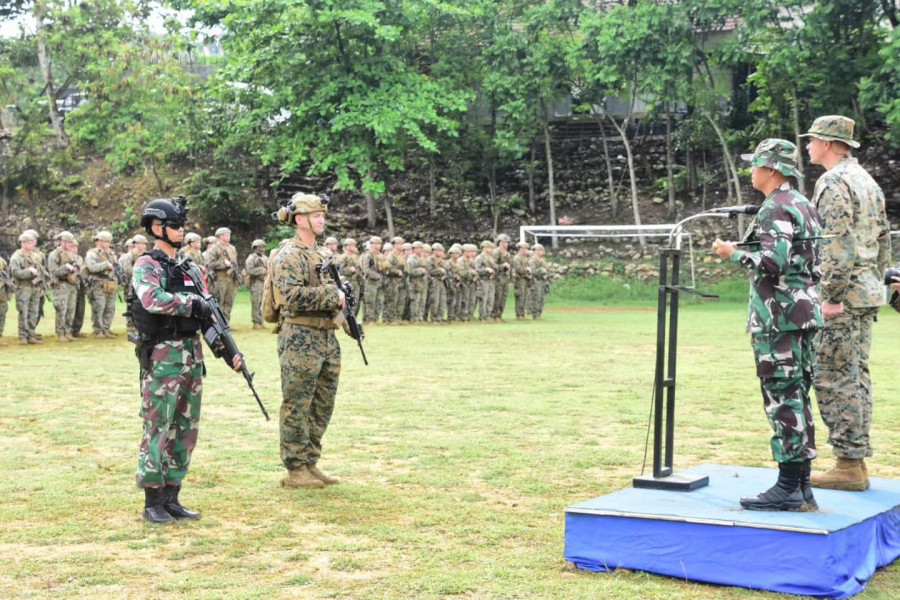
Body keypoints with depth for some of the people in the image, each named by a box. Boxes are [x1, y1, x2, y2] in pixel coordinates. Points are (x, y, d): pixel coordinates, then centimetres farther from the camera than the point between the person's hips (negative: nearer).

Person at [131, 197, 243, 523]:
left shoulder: (190, 268, 16)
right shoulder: (146, 265, -7)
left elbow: (208, 314, 18)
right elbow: (153, 300, -27)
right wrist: (192, 303, -17)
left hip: (192, 356, 7)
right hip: (161, 358, -7)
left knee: (186, 430, 10)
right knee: (158, 429, -4)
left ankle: (172, 498, 18)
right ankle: (153, 502, 3)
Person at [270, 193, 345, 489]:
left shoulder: (323, 253, 17)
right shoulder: (289, 255, -11)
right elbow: (292, 295, -23)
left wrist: (342, 295, 5)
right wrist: (331, 296, -19)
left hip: (327, 338, 9)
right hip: (300, 339, -9)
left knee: (322, 406, 13)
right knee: (297, 406, -2)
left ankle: (311, 463, 22)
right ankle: (295, 470, 4)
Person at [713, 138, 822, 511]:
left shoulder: (776, 209, -13)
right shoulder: (805, 205, 17)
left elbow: (773, 262, -23)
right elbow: (816, 260, 19)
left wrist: (734, 254, -10)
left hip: (778, 316, -10)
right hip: (805, 312, 10)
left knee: (783, 399, -8)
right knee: (797, 398, 12)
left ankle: (788, 488, -6)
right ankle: (802, 485, 15)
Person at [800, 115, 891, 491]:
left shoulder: (833, 182, -14)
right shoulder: (868, 181, 17)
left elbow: (837, 244, -22)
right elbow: (883, 239, 20)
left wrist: (830, 298, -20)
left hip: (842, 294, -10)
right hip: (868, 294, 10)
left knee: (833, 379, -6)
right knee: (856, 376, 12)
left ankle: (848, 466, -5)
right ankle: (856, 462, 17)